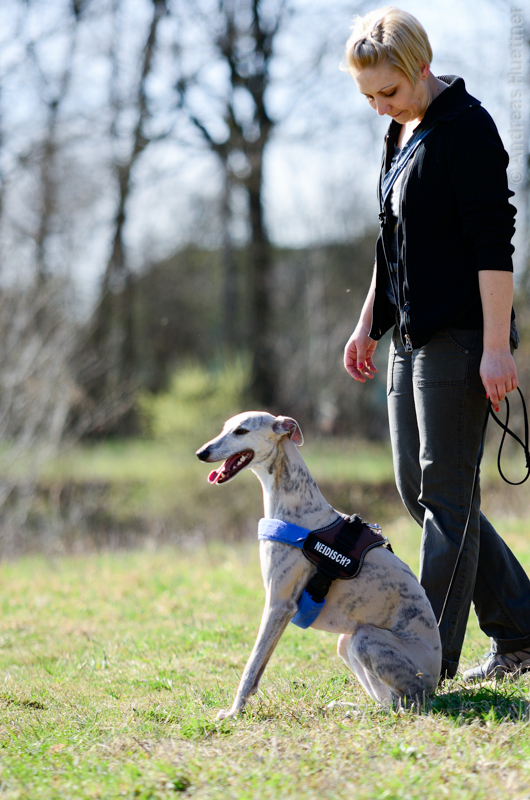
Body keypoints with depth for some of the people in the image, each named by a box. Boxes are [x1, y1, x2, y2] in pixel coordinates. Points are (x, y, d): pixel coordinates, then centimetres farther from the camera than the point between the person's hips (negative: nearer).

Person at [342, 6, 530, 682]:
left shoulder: (466, 127, -13)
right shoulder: (403, 132, 15)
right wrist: (368, 323, 21)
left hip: (460, 336, -10)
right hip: (413, 336, 10)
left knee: (446, 495, -6)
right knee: (417, 490, 10)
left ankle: (432, 659, 0)